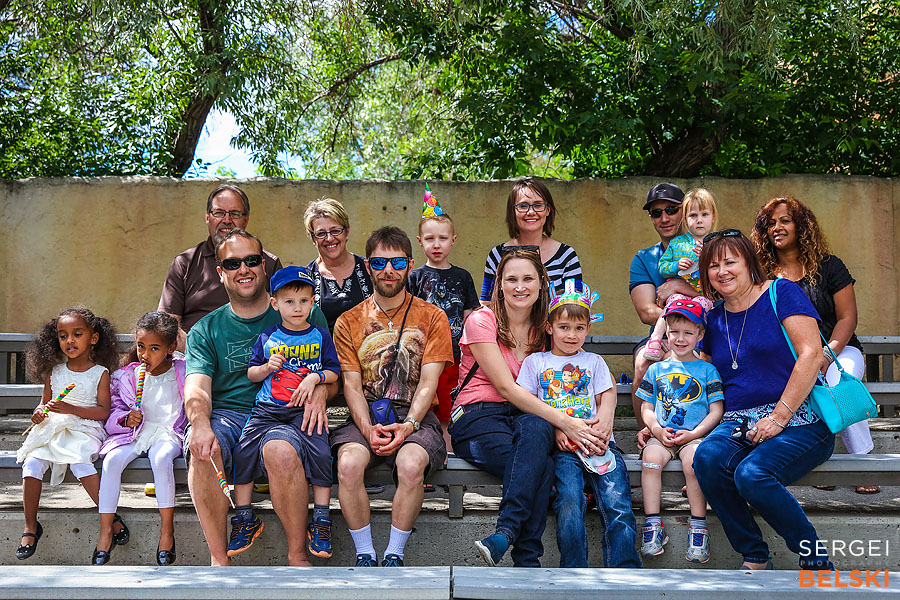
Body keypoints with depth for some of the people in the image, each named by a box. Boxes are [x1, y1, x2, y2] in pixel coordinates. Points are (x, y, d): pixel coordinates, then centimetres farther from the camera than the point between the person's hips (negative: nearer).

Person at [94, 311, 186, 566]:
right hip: (135, 434, 3)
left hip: (169, 433, -3)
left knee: (161, 458, -35)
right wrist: (126, 419, -12)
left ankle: (167, 530, -27)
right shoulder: (127, 376, 6)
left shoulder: (183, 373, 1)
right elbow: (114, 412, 8)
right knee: (112, 460, -27)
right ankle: (106, 531, -19)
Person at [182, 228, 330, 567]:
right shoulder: (206, 330, 15)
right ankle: (219, 558, -18)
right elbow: (197, 387, 0)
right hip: (225, 414, 2)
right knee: (202, 450, -32)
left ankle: (298, 555, -16)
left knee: (281, 451, -35)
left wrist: (320, 390, -16)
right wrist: (200, 423, -23)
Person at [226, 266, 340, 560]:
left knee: (319, 452, -22)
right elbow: (251, 373, 15)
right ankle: (245, 519, 6)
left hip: (305, 408, -2)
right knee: (243, 451, -12)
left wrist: (315, 377, -11)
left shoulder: (320, 336, 8)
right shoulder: (267, 338, 10)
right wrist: (267, 367, -5)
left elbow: (333, 373, 8)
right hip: (267, 409, 2)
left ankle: (321, 521, -8)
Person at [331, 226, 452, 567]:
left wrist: (408, 425, -17)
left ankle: (394, 555, -16)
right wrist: (367, 428, -15)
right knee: (349, 463, -30)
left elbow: (428, 383, 0)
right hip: (365, 417, 2)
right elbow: (352, 385, 4)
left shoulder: (431, 317, 8)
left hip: (415, 417, -1)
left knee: (411, 464, -33)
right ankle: (364, 555, -15)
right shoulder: (349, 322, 12)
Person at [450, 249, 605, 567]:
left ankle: (505, 534, -42)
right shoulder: (481, 321, -3)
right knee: (542, 467, -34)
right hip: (476, 417, -3)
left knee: (535, 428, -37)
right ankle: (527, 559, -31)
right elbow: (507, 388, -14)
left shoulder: (544, 329, 13)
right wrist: (565, 422, -24)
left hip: (530, 416, 4)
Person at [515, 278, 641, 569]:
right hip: (560, 446, -2)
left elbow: (607, 398, 17)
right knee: (569, 501, -27)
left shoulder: (594, 362, 25)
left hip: (597, 441, 2)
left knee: (617, 501, -21)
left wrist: (604, 424, -7)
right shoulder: (535, 362, 19)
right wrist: (555, 428, -6)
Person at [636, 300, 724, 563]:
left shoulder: (707, 370, 11)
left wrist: (695, 433, -10)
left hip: (695, 436, -2)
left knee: (693, 460, -34)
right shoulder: (656, 369, 18)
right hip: (662, 435, 2)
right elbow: (647, 408, 16)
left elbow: (716, 410, 5)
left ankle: (698, 526, -22)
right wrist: (656, 429, -5)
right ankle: (653, 524, -24)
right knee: (651, 457, -30)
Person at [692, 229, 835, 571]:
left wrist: (778, 417, -16)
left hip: (798, 419, -5)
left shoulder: (781, 293, -1)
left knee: (752, 472, -32)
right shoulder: (713, 317, 16)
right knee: (707, 456, -27)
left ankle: (816, 560, -8)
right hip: (738, 424, 5)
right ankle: (754, 558, -11)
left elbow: (811, 355, -11)